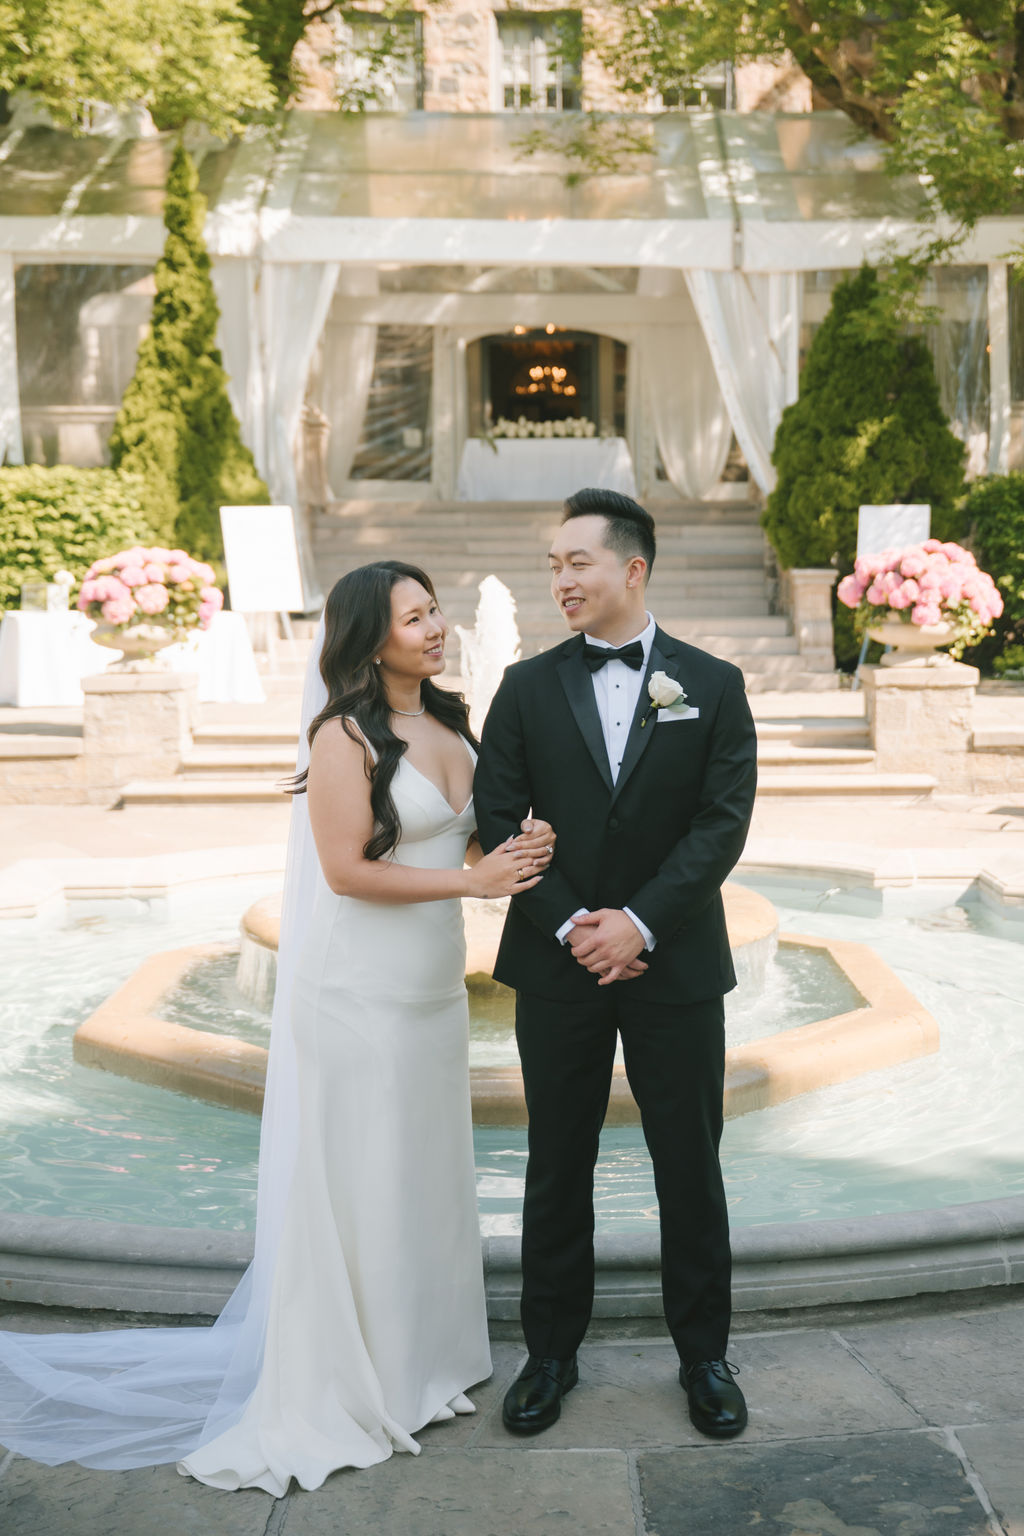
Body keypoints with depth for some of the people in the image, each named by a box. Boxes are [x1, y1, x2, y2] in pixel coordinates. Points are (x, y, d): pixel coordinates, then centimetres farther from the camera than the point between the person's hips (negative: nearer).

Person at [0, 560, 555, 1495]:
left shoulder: (451, 722, 8)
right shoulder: (346, 735, -14)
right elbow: (348, 868, -19)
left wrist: (518, 850, -5)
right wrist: (471, 881, -17)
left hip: (433, 987, 8)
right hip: (359, 993, -7)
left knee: (423, 1172, 16)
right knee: (351, 1183, 3)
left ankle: (412, 1358, 32)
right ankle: (334, 1390, 20)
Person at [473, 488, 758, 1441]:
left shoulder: (712, 685, 0)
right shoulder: (528, 687, 3)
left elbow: (724, 821, -8)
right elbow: (497, 821, -3)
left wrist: (641, 922, -17)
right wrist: (572, 926, -13)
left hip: (676, 967, -1)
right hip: (558, 968, 1)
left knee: (691, 1168, 10)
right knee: (557, 1169, 11)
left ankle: (703, 1353, 27)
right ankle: (551, 1353, 27)